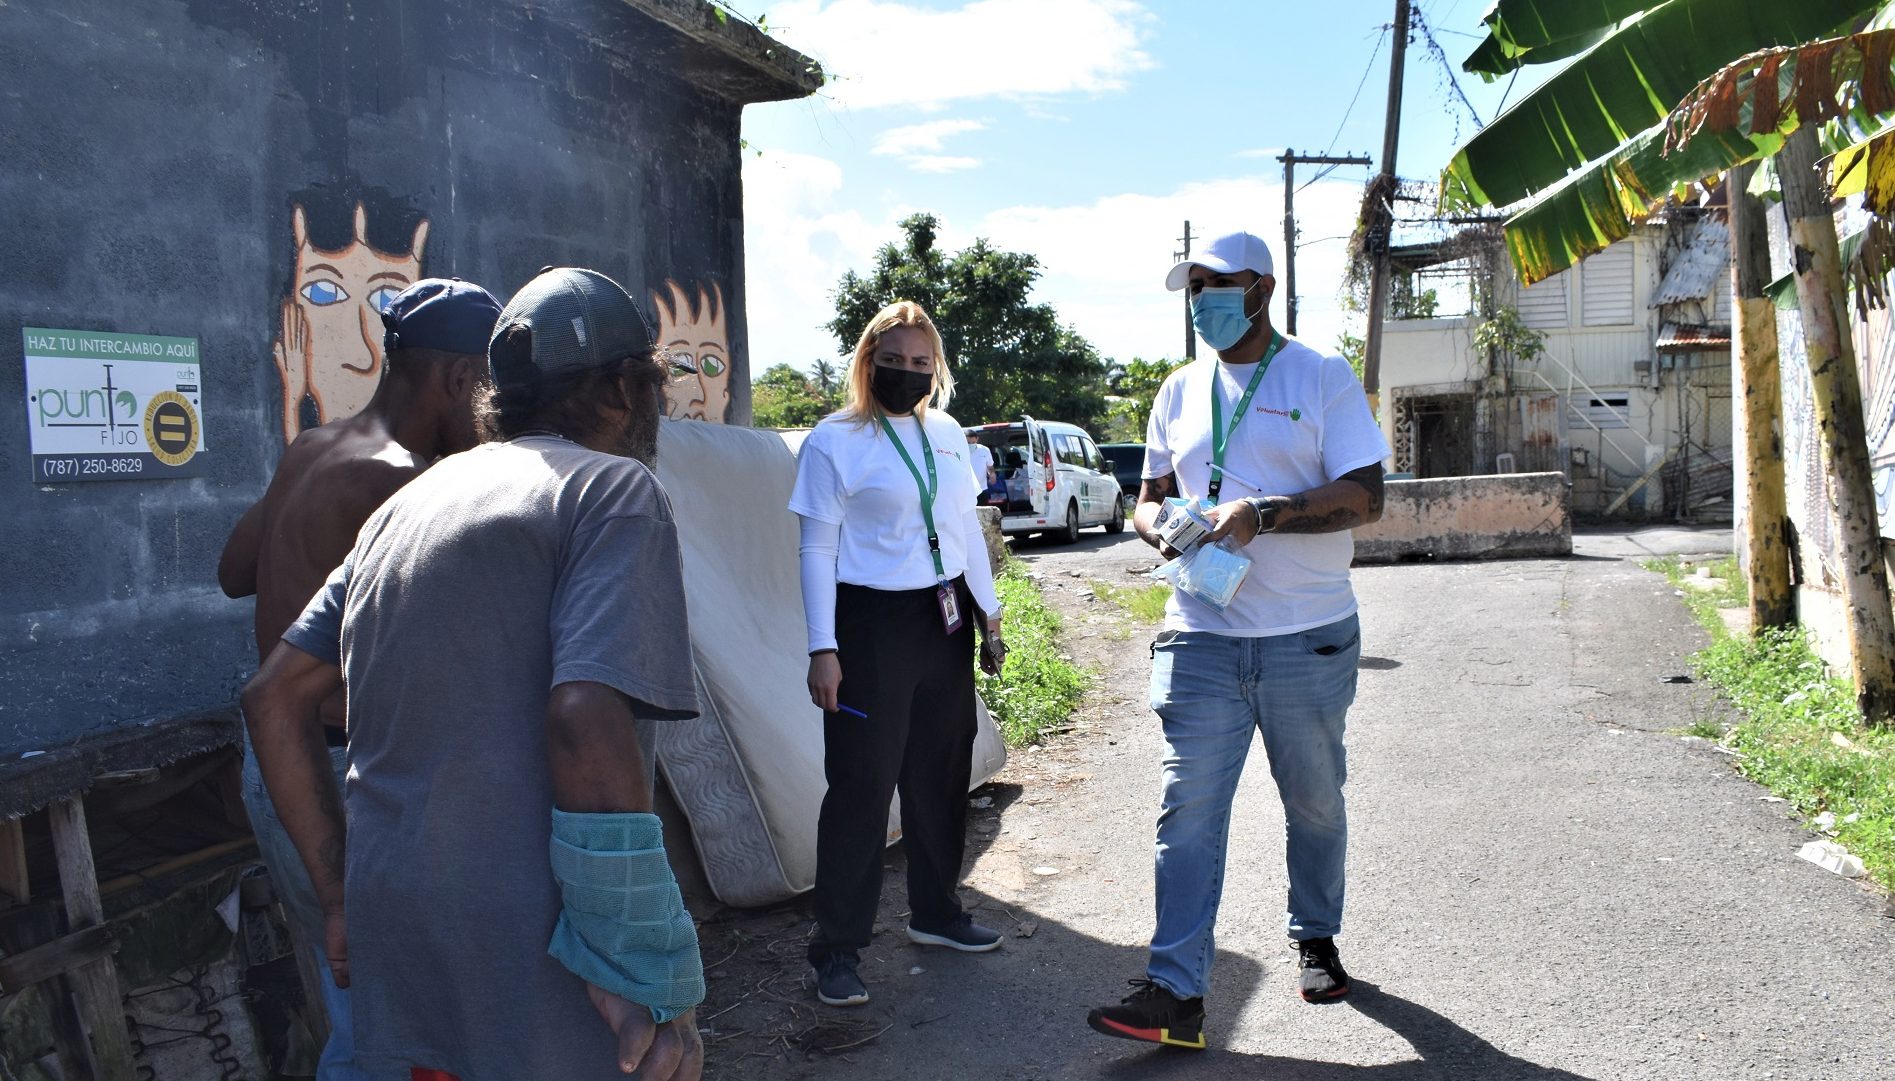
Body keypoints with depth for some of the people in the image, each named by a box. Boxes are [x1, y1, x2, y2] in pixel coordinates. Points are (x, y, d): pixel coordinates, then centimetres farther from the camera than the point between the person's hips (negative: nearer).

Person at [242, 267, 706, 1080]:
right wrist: (651, 981, -18)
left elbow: (274, 699, 14)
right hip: (530, 967, -7)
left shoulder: (409, 503, 15)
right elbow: (586, 719, -22)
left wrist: (340, 895, 18)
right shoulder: (614, 488, -8)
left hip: (393, 953, 8)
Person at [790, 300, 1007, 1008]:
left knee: (941, 777, 14)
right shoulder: (835, 440, -7)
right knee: (861, 789, -3)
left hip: (946, 622, 6)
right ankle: (837, 950, 6)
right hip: (872, 625, -6)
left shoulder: (946, 433, 10)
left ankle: (936, 913, 31)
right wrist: (823, 648, -13)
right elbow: (817, 549, -8)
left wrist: (988, 611, 16)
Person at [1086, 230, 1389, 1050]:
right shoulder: (1180, 392, 11)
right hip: (1202, 637, 3)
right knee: (1188, 809, -5)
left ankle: (1316, 941, 37)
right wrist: (1159, 528, -7)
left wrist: (1265, 513, -23)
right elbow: (1148, 497, 17)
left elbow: (1365, 498, -10)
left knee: (1314, 803, 14)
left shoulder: (1323, 380, -2)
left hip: (1308, 639, -2)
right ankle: (1176, 992, -3)